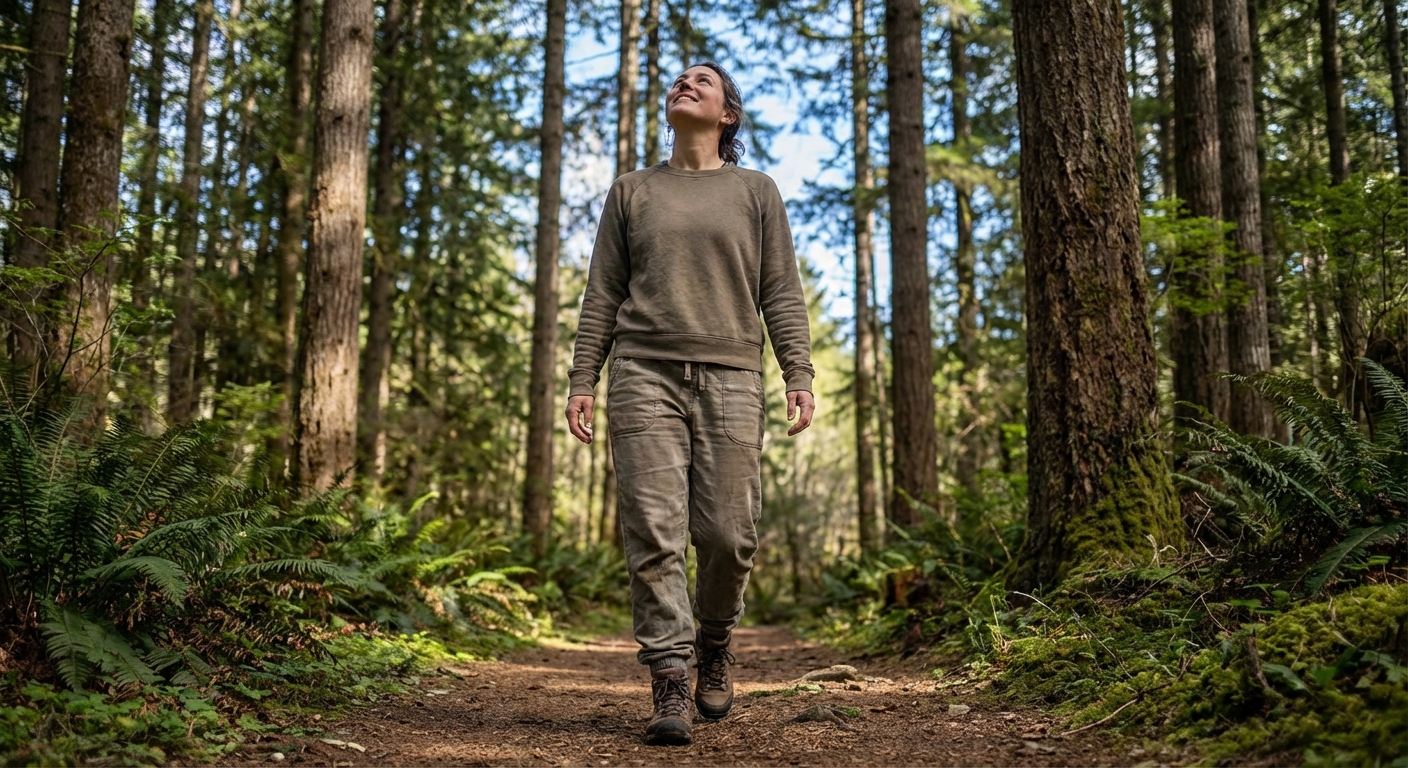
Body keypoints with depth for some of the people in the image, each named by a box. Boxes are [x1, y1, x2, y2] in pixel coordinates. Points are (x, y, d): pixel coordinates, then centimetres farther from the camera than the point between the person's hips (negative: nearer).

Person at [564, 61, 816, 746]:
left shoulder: (756, 192, 16)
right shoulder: (632, 191, 18)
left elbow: (781, 291, 9)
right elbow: (602, 294, 14)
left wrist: (799, 373, -3)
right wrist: (583, 381, 5)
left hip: (729, 377, 0)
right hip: (644, 374, 1)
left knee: (728, 533, -5)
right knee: (653, 531, -8)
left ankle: (714, 642, 24)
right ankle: (669, 687, -3)